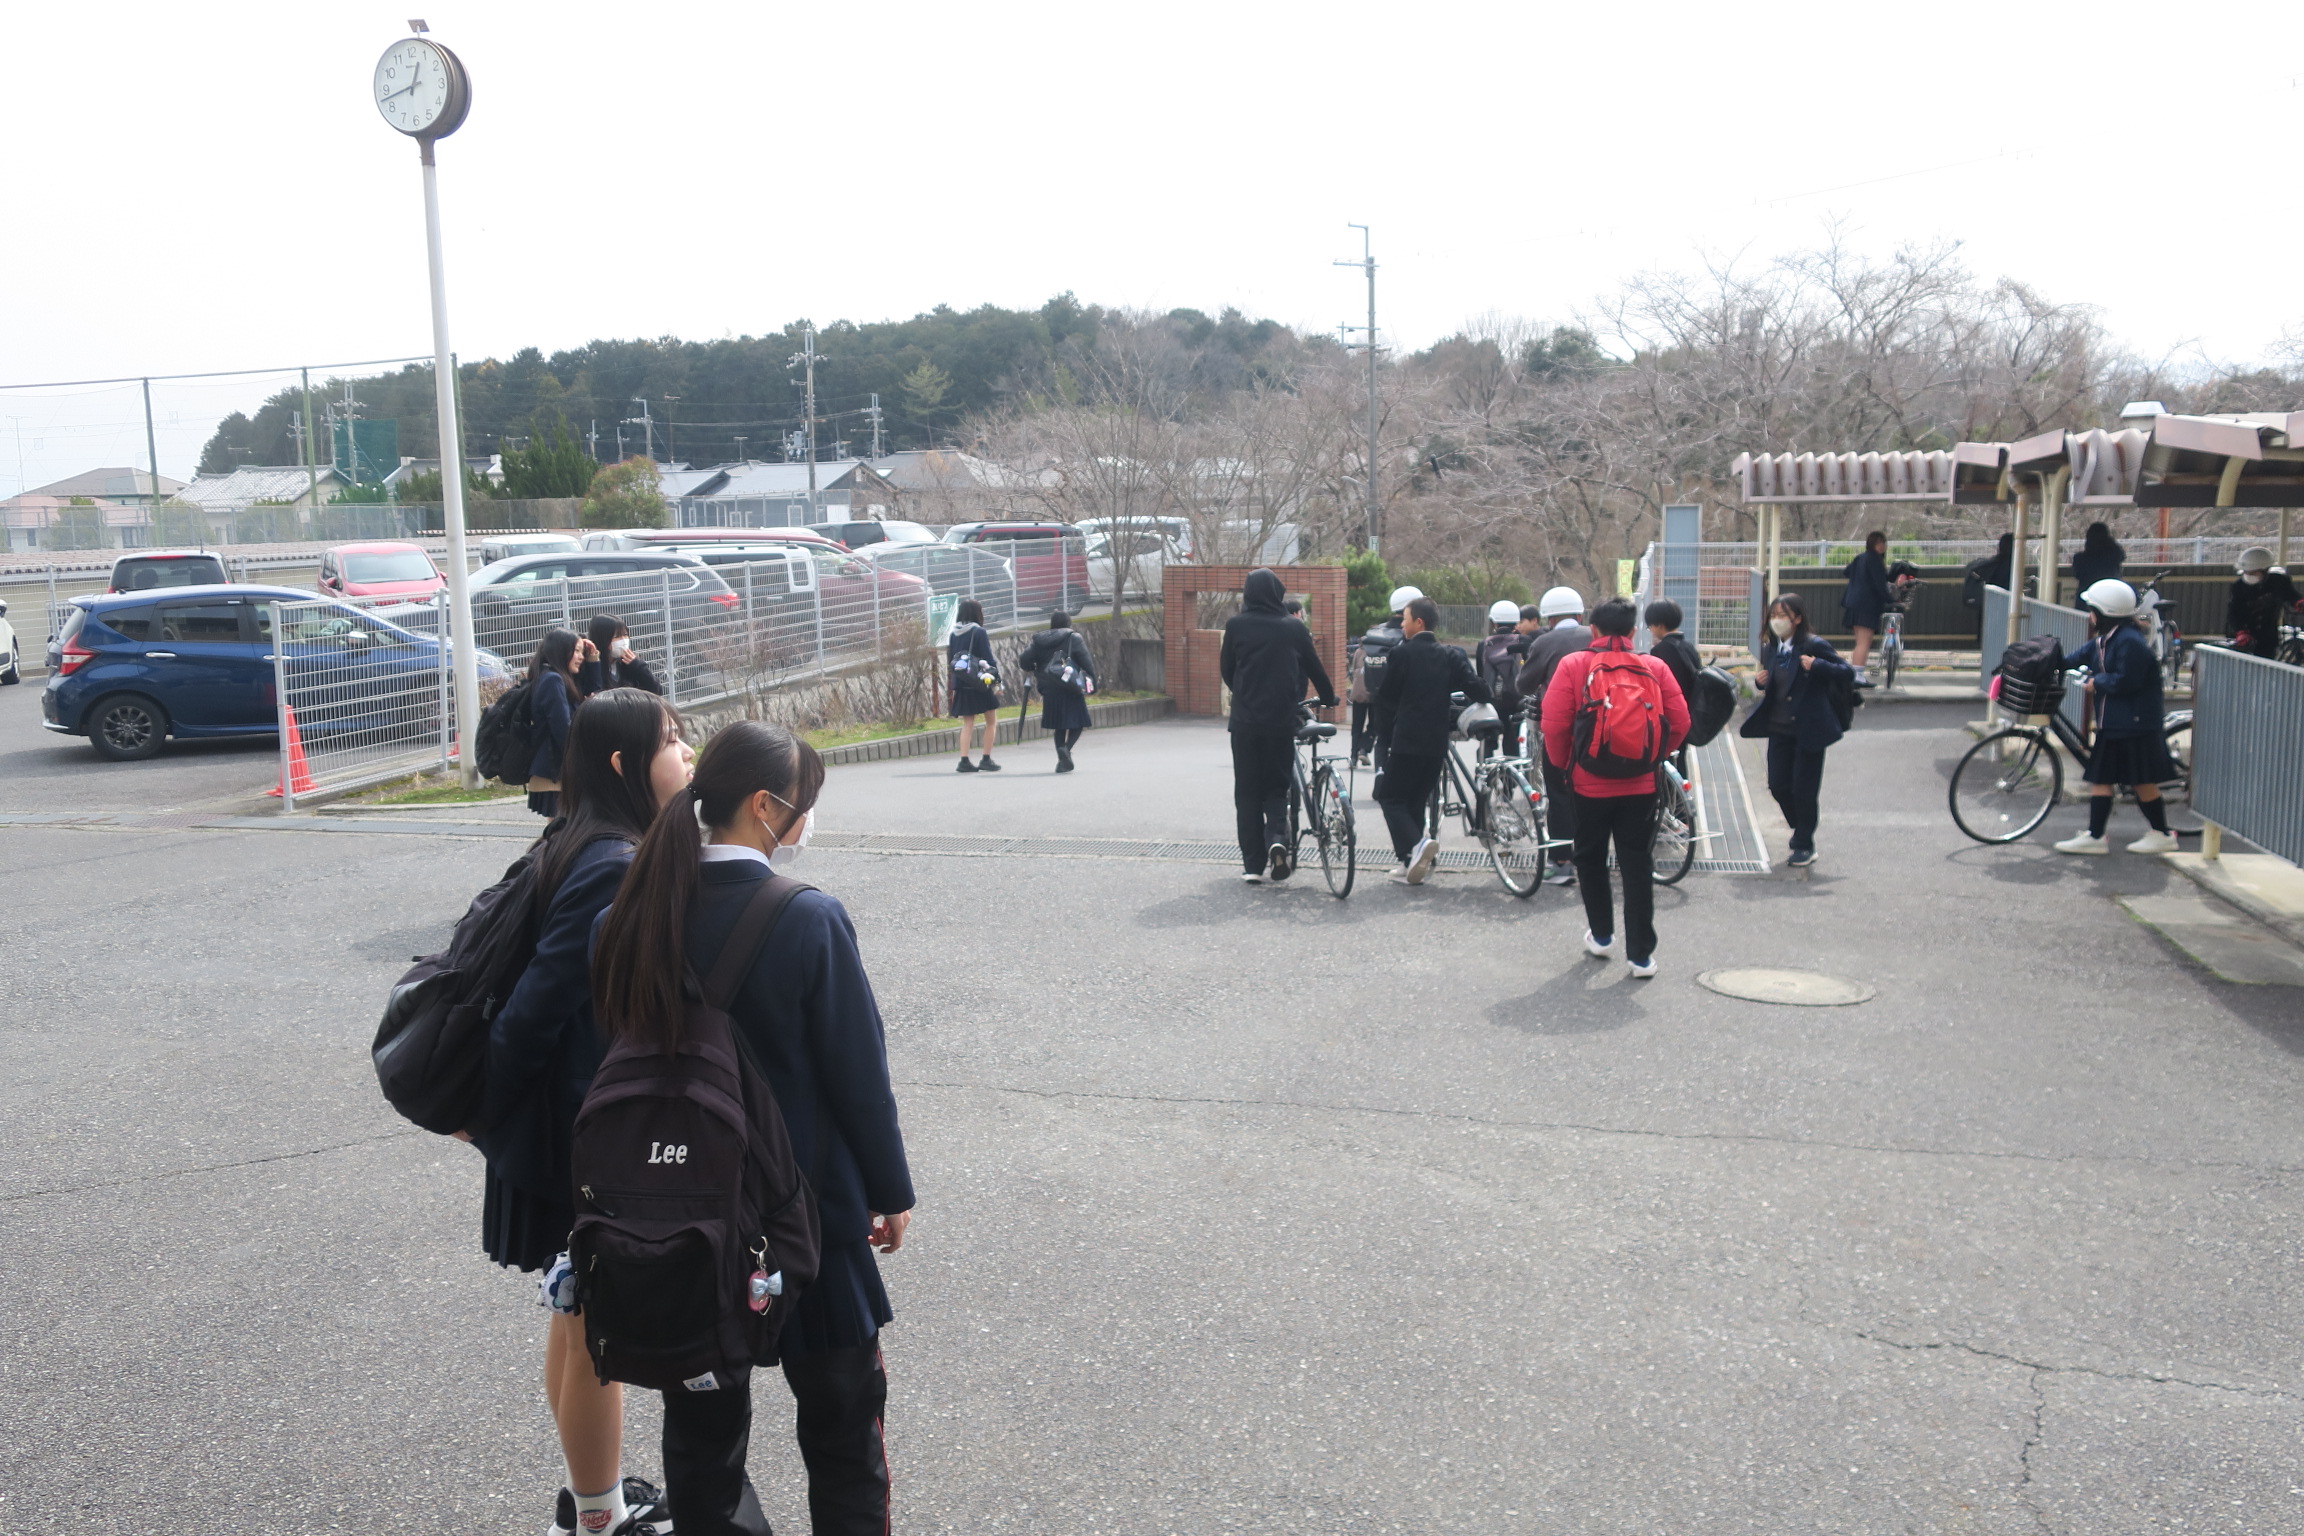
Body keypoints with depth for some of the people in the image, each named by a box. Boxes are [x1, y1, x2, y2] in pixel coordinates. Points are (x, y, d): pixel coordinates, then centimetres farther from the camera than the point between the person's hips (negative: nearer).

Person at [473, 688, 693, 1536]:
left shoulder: (586, 849, 5)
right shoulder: (615, 869, -25)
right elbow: (539, 1001, -25)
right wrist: (488, 1112, -13)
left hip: (586, 1124, 10)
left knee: (579, 1321, 22)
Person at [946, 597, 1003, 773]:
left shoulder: (954, 634, 8)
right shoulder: (979, 632, -9)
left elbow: (950, 660, 11)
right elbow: (988, 659, -12)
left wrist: (954, 683, 17)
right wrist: (996, 680, -5)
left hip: (961, 684, 5)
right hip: (980, 682, -5)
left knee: (967, 724, 9)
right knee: (991, 721, 7)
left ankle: (964, 761, 0)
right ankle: (986, 760, 4)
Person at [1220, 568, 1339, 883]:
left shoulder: (1236, 626, -2)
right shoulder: (1295, 629, 1)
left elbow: (1227, 670, 8)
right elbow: (1315, 668, 11)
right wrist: (1329, 699, 30)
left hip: (1245, 721, -1)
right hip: (1282, 721, 1)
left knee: (1247, 791, 7)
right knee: (1276, 786, 15)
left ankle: (1253, 864, 4)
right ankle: (1278, 837, -11)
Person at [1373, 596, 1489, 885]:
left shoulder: (1403, 653, -8)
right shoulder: (1451, 655, 4)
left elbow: (1385, 696, -1)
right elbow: (1477, 689, -4)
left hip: (1408, 740, -6)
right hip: (1437, 741, 6)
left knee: (1390, 796, 3)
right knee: (1416, 801, 15)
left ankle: (1415, 843, -22)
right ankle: (1412, 864, 14)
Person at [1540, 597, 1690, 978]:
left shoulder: (1573, 665, -7)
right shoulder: (1656, 667, -1)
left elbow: (1554, 723, -11)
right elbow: (1679, 723, -2)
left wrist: (1562, 763, 5)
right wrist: (1654, 758, 13)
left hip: (1589, 783, -1)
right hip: (1641, 786, 1)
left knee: (1590, 860, 19)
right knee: (1638, 867, 6)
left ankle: (1601, 936, 29)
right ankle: (1641, 954, 6)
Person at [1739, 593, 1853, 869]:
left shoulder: (1814, 646, -11)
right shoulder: (1769, 649, 10)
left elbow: (1847, 674, -15)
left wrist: (1816, 666, -29)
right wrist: (1762, 682, 0)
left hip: (1808, 730, -6)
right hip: (1779, 729, 6)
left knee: (1803, 789, -1)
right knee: (1778, 786, 7)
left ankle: (1805, 845, 15)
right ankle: (1801, 830, 31)